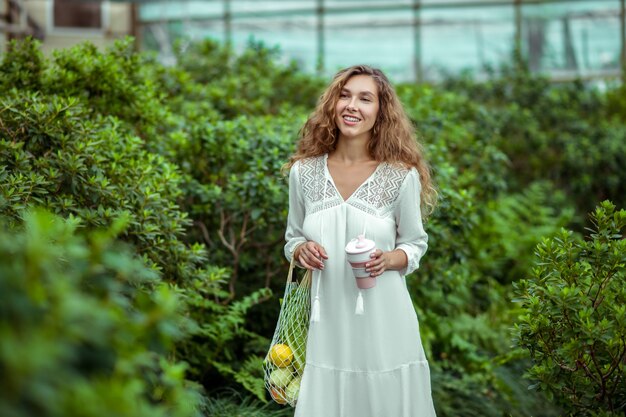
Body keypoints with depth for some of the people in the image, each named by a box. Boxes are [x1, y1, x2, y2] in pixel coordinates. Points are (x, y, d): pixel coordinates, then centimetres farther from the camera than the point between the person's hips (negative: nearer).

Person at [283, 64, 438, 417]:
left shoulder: (402, 176, -6)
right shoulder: (304, 172, 0)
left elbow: (416, 244, 5)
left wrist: (388, 260, -15)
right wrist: (302, 250, -10)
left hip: (383, 321, -1)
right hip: (328, 319, 2)